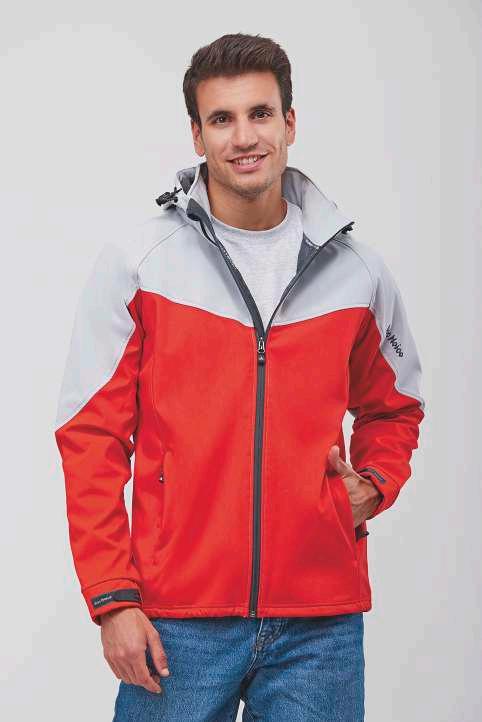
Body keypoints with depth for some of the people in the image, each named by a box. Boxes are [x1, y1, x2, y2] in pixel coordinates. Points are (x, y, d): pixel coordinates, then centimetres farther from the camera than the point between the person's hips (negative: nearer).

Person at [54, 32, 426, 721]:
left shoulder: (357, 269, 6)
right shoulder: (135, 263, -1)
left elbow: (393, 408, 22)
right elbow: (90, 437, -2)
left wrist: (372, 484, 2)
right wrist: (112, 598, -7)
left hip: (321, 621, 2)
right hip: (177, 621, -2)